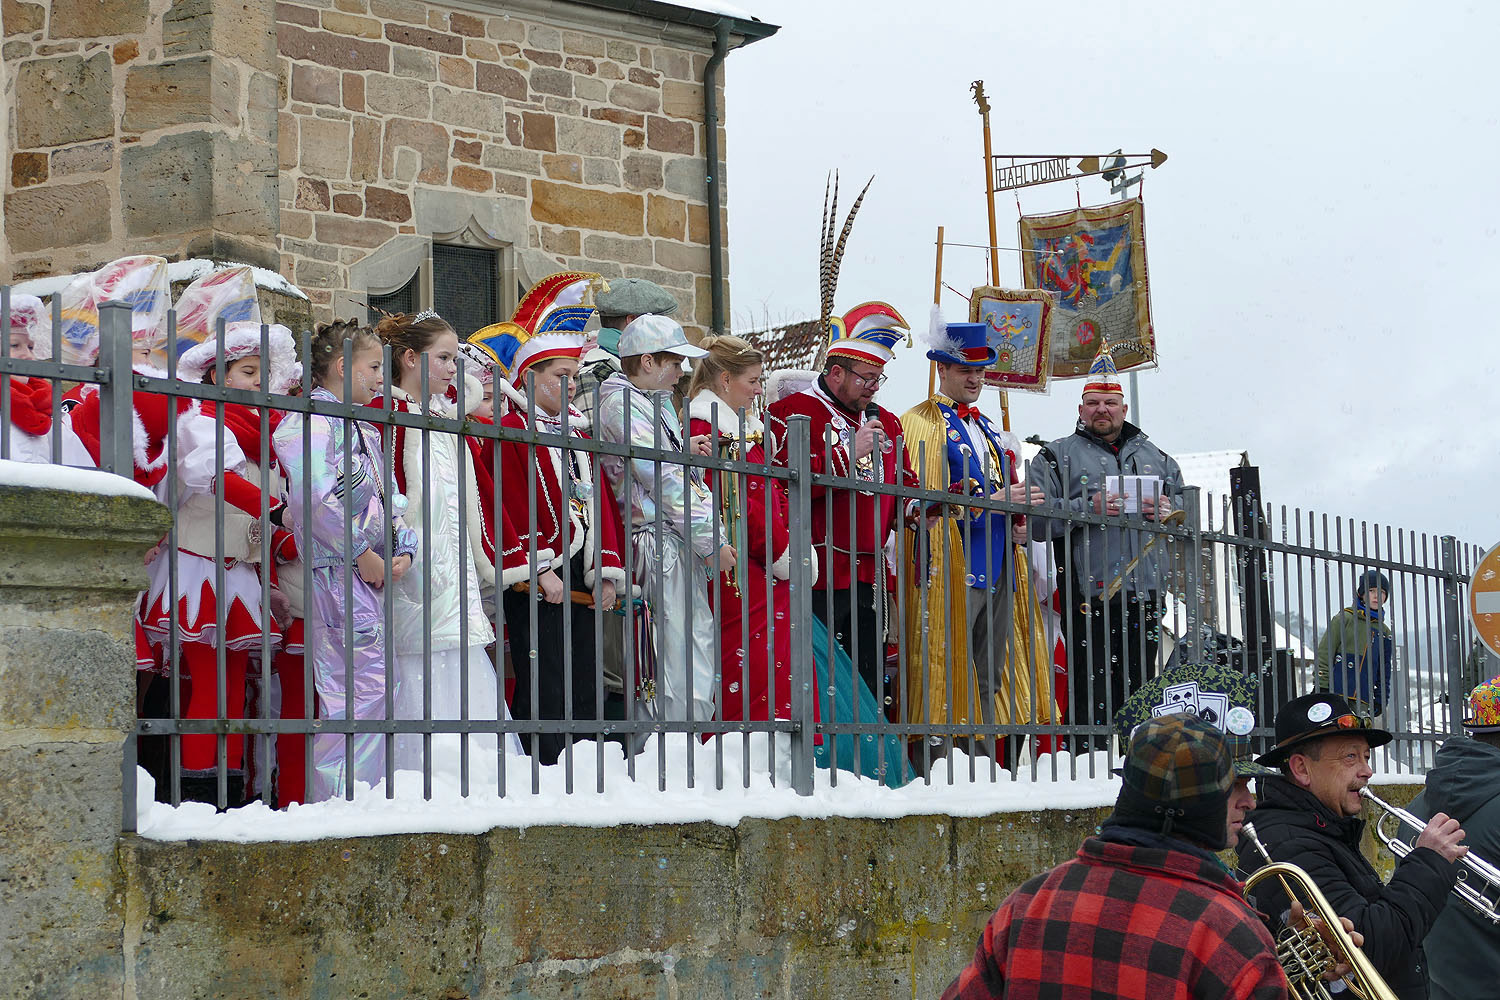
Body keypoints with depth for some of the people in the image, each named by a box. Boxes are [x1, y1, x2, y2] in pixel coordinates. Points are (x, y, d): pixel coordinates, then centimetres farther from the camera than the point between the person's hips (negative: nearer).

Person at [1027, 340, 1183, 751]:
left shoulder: (1154, 456, 21)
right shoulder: (1057, 456, 7)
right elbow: (1036, 517, -4)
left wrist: (1167, 509, 0)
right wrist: (1088, 508, -16)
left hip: (1145, 589, 4)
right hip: (1089, 590, -4)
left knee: (1141, 681, 8)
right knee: (1092, 683, -9)